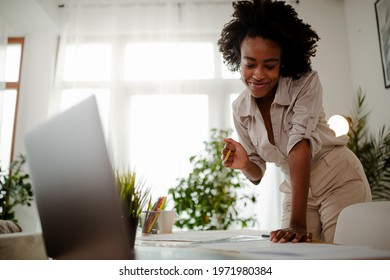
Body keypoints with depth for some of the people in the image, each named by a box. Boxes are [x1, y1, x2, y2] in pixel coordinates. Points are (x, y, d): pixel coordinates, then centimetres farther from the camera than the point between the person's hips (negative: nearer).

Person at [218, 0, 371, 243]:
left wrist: (298, 223, -41)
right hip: (298, 189, 4)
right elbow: (257, 172, -1)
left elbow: (300, 143, -35)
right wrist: (245, 164, -27)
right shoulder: (240, 109, -9)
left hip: (340, 180, -3)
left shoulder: (306, 83, -21)